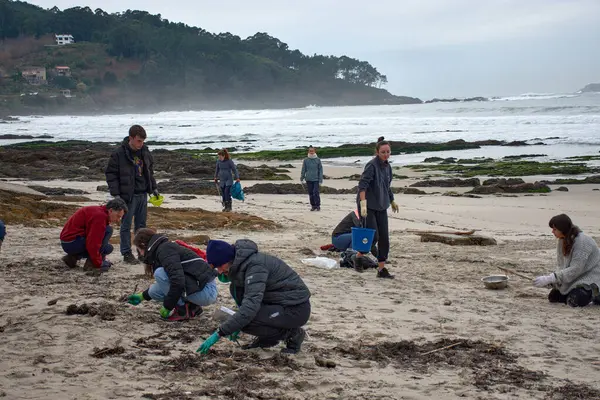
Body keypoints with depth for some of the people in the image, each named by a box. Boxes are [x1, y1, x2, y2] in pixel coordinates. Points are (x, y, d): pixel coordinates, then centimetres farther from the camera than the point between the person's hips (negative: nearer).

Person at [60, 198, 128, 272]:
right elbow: (92, 243, -24)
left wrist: (102, 258, 20)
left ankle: (73, 257, 11)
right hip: (72, 243, -10)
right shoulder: (100, 216, -20)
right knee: (108, 230, -16)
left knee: (108, 248, 16)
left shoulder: (100, 212, 14)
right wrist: (98, 264, -16)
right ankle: (90, 263, -15)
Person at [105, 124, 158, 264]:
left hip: (143, 194, 6)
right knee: (126, 225, 1)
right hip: (128, 195, -6)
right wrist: (115, 194, -13)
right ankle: (127, 254, 8)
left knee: (141, 225, 13)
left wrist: (153, 188, 18)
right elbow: (111, 174, -9)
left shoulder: (145, 152, 6)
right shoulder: (119, 154, -12)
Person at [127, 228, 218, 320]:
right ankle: (192, 307, 11)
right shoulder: (167, 247, 18)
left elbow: (178, 282, -26)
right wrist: (142, 296, 39)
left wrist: (167, 307, -15)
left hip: (205, 292, -10)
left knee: (160, 273, -16)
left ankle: (183, 309, -7)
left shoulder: (164, 250, -13)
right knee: (153, 291, 9)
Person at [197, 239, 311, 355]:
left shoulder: (255, 266, -25)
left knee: (246, 320, -24)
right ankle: (267, 338, 6)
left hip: (297, 310, -10)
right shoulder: (240, 263, 4)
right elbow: (251, 296, 19)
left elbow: (250, 307, -34)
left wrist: (219, 333, -33)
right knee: (235, 288, 2)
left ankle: (292, 333, -3)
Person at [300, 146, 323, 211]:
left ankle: (318, 206, 0)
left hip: (316, 179, -2)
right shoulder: (306, 160, 2)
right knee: (310, 193, 7)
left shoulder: (318, 160, -1)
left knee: (316, 192, -10)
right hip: (308, 179, 2)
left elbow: (320, 170, 1)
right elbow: (303, 170, 6)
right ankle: (313, 206, 17)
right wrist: (302, 178, 2)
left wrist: (320, 180, -4)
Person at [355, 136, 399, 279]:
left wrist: (392, 201, 35)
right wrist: (363, 203, -35)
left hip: (381, 207, 7)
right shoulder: (372, 165, -14)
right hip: (368, 207, -7)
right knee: (373, 236, -12)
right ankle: (358, 257, 14)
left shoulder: (387, 167, 10)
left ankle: (382, 269, 11)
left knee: (384, 238, 4)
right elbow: (362, 185, -24)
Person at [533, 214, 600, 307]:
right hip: (576, 278, 8)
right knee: (553, 297, -1)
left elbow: (575, 269, -28)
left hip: (590, 277, -8)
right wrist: (547, 279, -17)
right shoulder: (562, 241, 1)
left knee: (574, 301, -27)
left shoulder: (582, 241, -25)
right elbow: (560, 265, 3)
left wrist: (549, 279, -30)